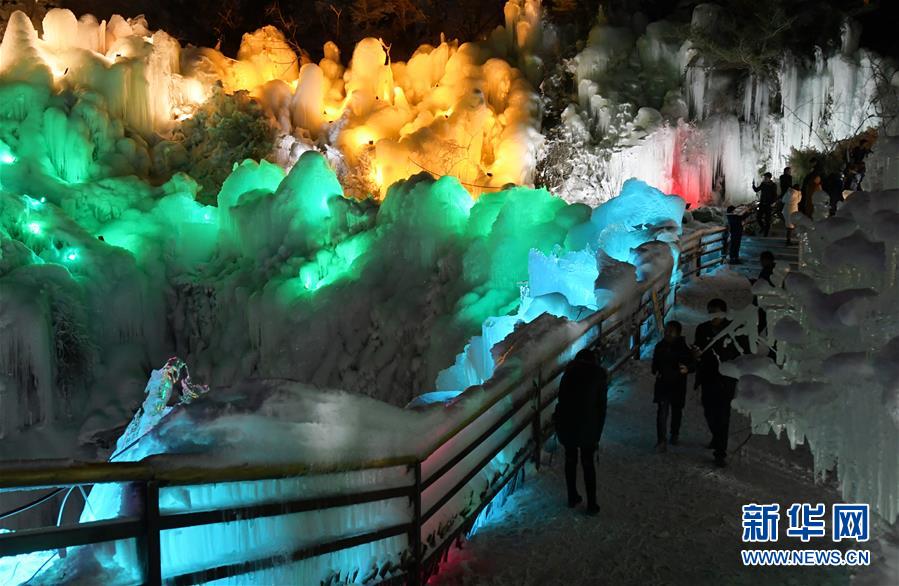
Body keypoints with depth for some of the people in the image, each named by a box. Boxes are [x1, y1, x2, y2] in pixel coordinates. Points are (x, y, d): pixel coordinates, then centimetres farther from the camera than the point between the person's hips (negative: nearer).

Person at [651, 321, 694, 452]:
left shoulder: (684, 348, -10)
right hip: (662, 383, 1)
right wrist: (656, 371, -4)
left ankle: (674, 435, 38)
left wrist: (687, 369, -26)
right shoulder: (660, 346, 1)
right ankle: (661, 440, -10)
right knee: (662, 411, -9)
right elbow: (655, 363, 15)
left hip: (678, 385, -1)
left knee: (676, 411, 15)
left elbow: (693, 364, -5)